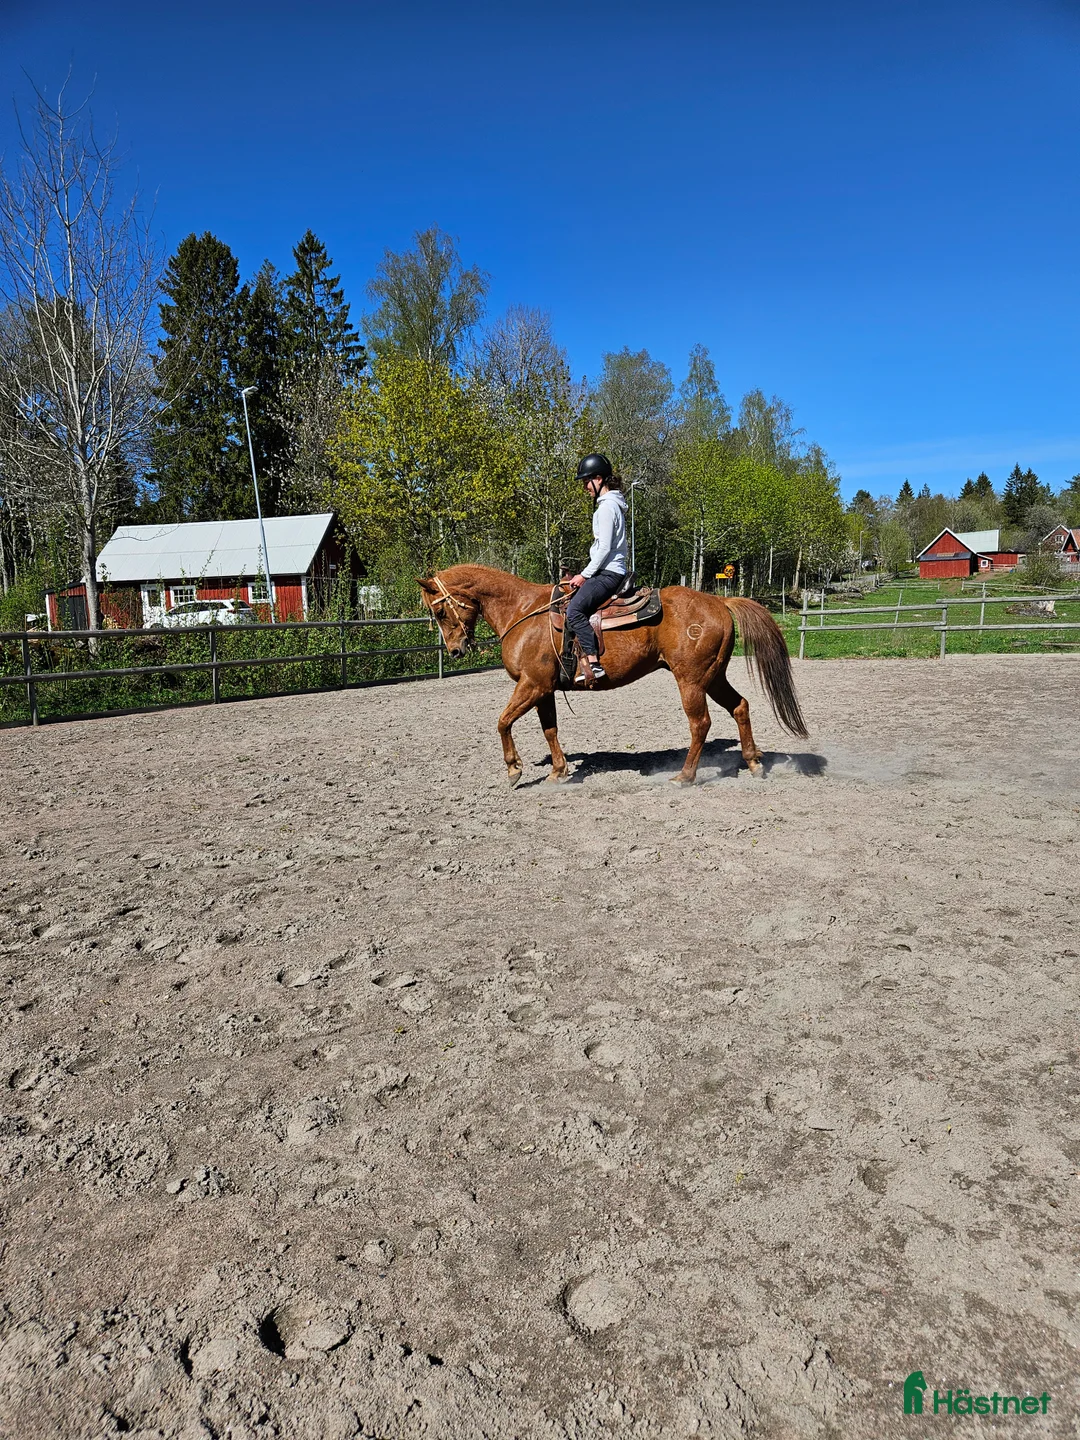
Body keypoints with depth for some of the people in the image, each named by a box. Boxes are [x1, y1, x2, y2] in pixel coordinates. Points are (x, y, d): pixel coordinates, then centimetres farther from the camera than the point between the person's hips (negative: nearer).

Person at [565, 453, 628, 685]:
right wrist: (586, 574, 20)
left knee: (574, 609, -27)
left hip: (608, 572, -11)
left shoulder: (606, 506, -12)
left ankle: (593, 664, -33)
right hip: (608, 571, 11)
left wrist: (585, 575, -14)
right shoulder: (611, 503, 20)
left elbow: (604, 547, -19)